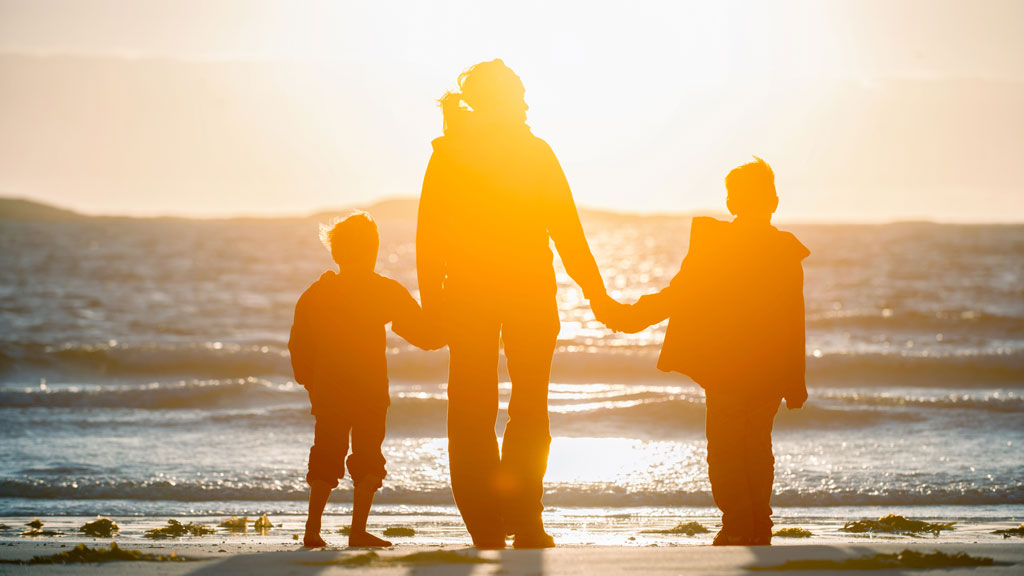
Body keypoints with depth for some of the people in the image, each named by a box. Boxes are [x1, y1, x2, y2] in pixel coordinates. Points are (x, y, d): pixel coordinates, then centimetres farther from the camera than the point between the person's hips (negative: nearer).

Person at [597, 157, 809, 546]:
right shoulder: (788, 253, 1)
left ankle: (738, 527, -7)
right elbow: (794, 323, 2)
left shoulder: (712, 244, -6)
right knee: (758, 447, 14)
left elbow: (677, 295, -9)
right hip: (771, 371, 3)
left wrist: (629, 317, 1)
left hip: (725, 369, -3)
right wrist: (795, 381, 8)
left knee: (725, 448, 2)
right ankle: (759, 526, 13)